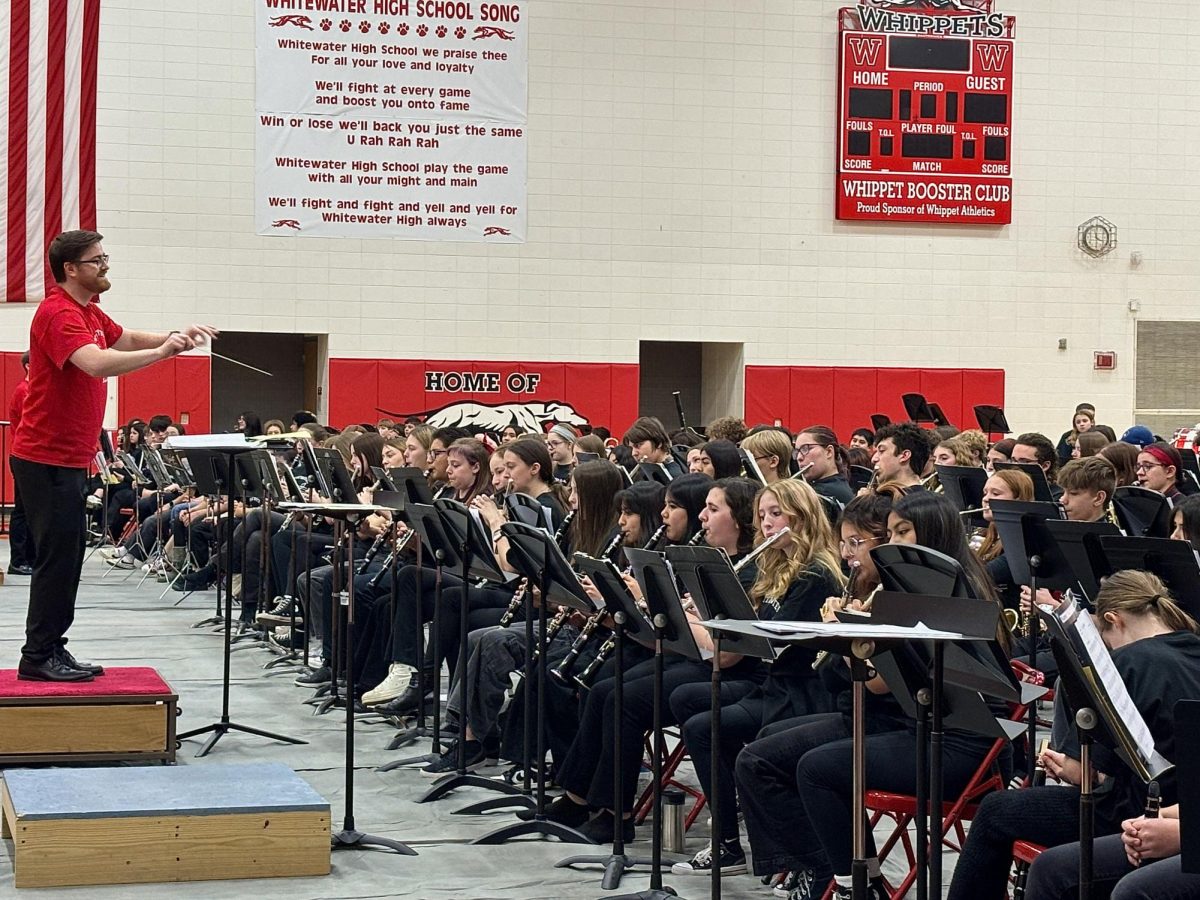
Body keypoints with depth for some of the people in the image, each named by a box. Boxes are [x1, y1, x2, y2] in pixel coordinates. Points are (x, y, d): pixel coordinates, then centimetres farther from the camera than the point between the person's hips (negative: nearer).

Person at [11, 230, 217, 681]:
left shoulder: (89, 312, 13)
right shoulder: (58, 314, -19)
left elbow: (125, 339, 26)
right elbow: (97, 363, -35)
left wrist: (173, 337, 9)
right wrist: (164, 351, -34)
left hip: (69, 458, 10)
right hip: (48, 459, -10)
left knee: (68, 554, 13)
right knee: (58, 556, -7)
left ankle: (52, 649, 19)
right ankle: (38, 657, -1)